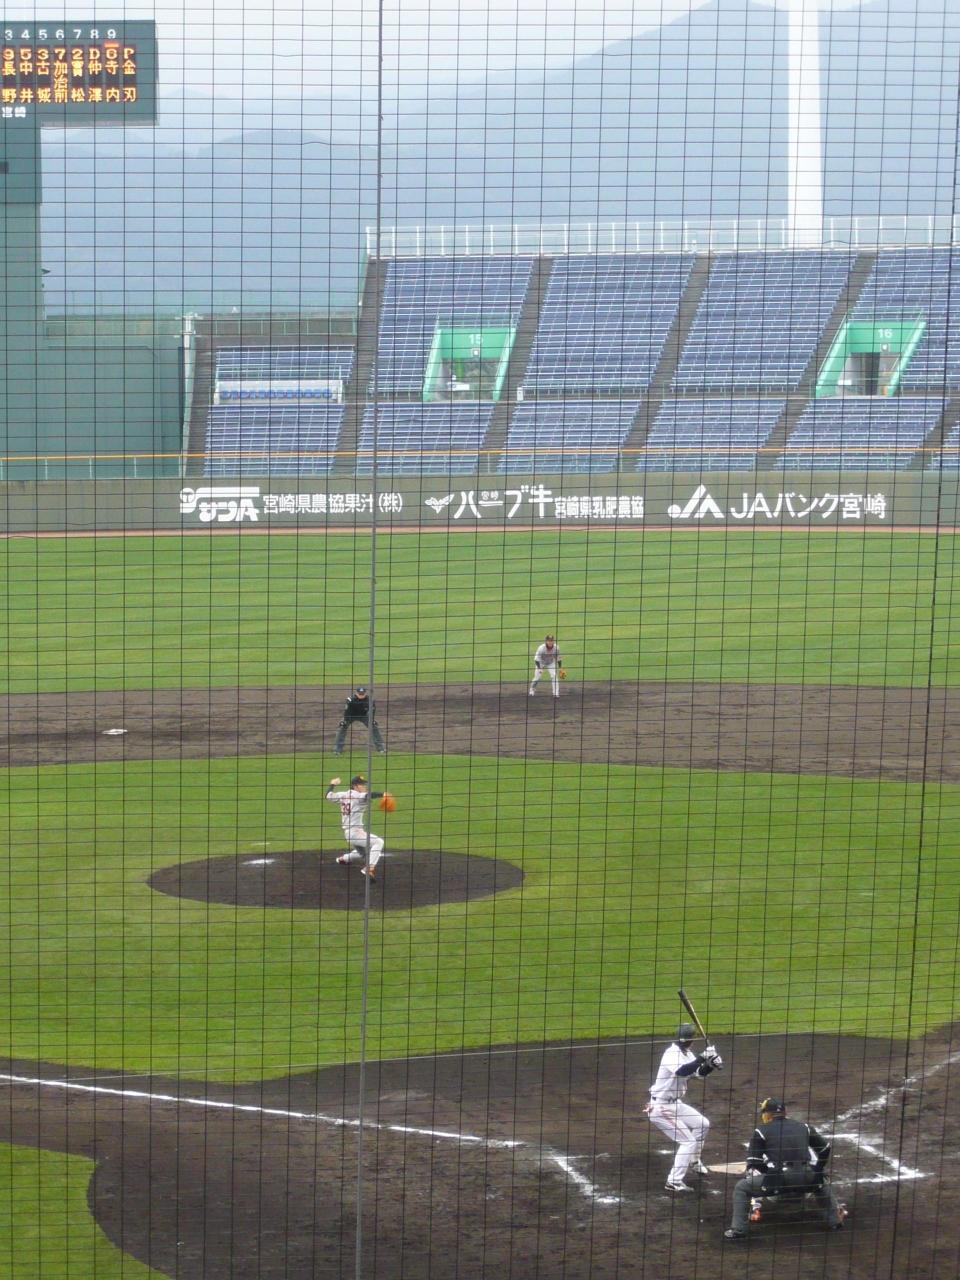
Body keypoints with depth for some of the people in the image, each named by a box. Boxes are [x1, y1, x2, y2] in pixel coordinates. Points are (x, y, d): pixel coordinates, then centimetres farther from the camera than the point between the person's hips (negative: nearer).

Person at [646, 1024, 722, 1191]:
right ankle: (674, 1182, -12)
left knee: (703, 1124, 22)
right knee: (688, 1141, -13)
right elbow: (682, 1071, -41)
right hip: (661, 1108, -10)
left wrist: (711, 1064, -11)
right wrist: (702, 1057, -39)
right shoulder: (672, 1054, -23)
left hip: (675, 1104, 10)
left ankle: (693, 1160, 41)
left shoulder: (687, 1053, 6)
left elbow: (700, 1073, 9)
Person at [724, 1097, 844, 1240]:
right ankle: (835, 1220, 31)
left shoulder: (761, 1131, 12)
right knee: (823, 1185, 38)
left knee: (741, 1187, 14)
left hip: (779, 1179, -4)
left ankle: (738, 1229, 2)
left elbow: (753, 1163, 10)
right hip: (808, 1179, 4)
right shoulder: (803, 1127, 22)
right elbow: (825, 1148, 31)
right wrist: (816, 1172, 43)